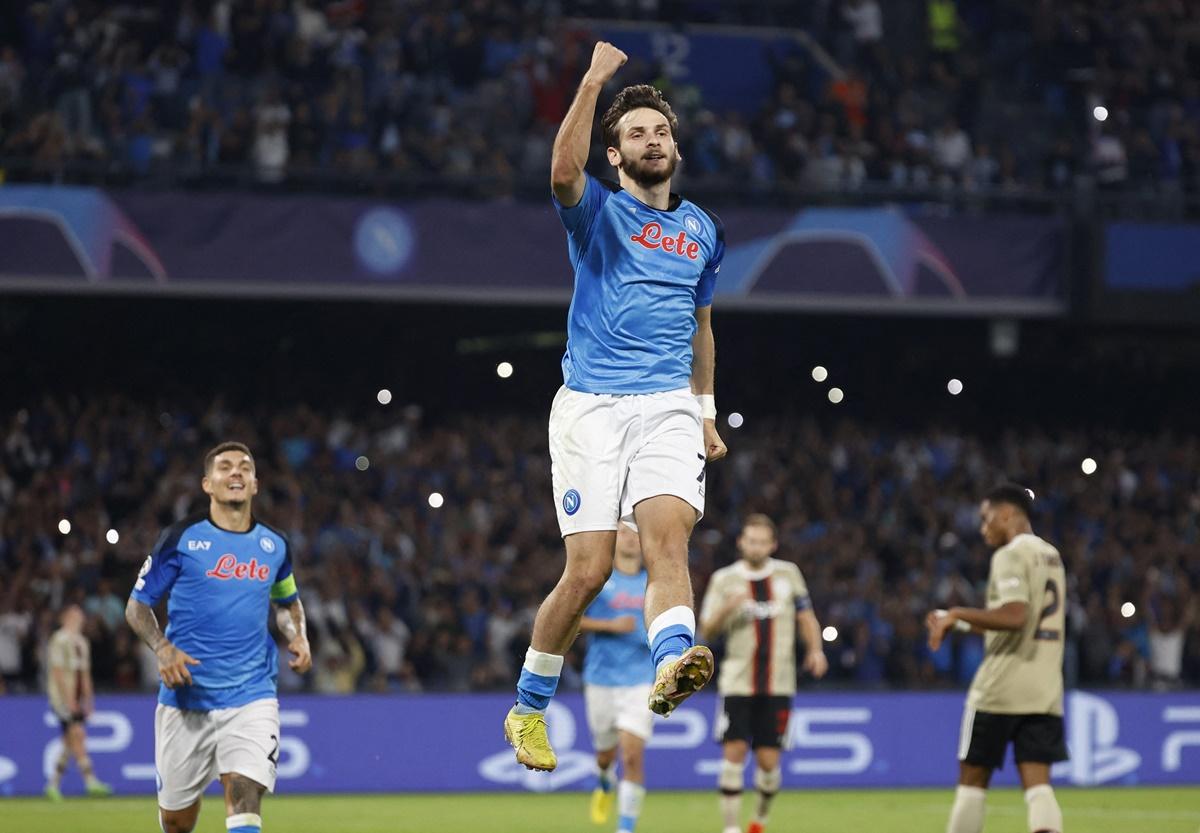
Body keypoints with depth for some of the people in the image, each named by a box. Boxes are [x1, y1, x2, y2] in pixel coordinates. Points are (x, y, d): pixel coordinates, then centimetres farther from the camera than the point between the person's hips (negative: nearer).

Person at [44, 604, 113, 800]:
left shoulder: (81, 642, 17)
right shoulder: (59, 641, -9)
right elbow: (57, 671, -15)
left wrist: (88, 699, 17)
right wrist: (68, 699, -20)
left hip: (77, 700, 9)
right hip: (63, 696, -9)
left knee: (70, 744, 7)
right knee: (77, 735, -17)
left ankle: (53, 784, 14)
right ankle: (90, 781, -23)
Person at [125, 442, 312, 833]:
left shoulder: (274, 545, 8)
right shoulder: (181, 539, -3)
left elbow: (287, 601, 27)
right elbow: (137, 605, 2)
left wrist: (298, 637, 6)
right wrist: (162, 648, -16)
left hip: (251, 698, 1)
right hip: (187, 696, -1)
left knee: (245, 798, -20)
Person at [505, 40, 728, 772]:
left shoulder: (702, 231, 17)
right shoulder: (597, 211, 2)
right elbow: (563, 172, -22)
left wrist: (706, 413, 24)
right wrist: (594, 81, -29)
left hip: (669, 407, 3)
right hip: (592, 404, -3)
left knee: (668, 534, -23)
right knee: (589, 570, -7)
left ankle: (673, 664, -46)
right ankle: (529, 707, 10)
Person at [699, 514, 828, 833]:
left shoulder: (788, 573, 7)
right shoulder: (724, 579, 3)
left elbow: (806, 616, 15)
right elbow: (707, 631, 3)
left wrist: (815, 649, -2)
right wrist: (727, 608, -17)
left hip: (778, 684, 1)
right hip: (737, 683, -1)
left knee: (768, 760, -1)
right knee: (733, 753, -11)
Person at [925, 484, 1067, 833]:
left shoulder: (1010, 556, -10)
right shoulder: (1050, 556, 17)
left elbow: (1014, 616, -24)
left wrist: (958, 614, -13)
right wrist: (962, 623, 23)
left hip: (1001, 687, -7)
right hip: (1044, 691, 7)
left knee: (972, 779, 6)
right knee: (1037, 783, -2)